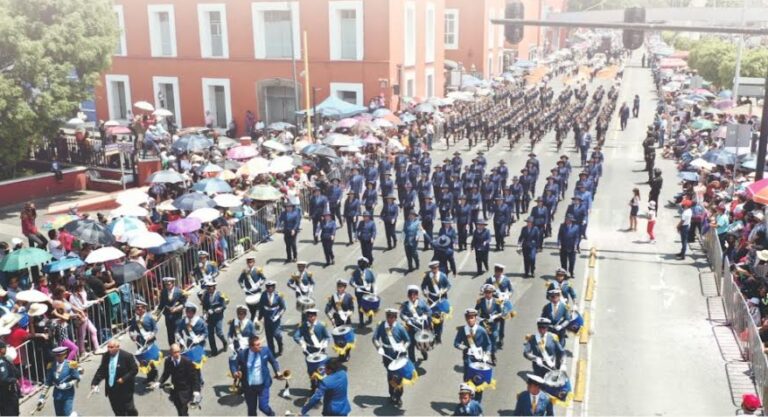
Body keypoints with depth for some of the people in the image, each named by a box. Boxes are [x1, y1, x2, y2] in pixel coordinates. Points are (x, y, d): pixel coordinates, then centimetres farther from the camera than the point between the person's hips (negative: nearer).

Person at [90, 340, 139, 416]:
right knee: (118, 412, 15)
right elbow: (101, 370, 5)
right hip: (111, 389, 5)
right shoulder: (106, 356, 0)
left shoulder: (127, 356, -15)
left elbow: (134, 369, -12)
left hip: (125, 389, -5)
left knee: (129, 409, 9)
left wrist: (124, 379, -22)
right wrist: (94, 383, -7)